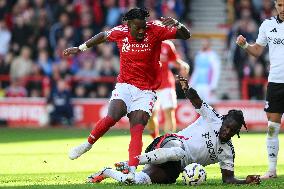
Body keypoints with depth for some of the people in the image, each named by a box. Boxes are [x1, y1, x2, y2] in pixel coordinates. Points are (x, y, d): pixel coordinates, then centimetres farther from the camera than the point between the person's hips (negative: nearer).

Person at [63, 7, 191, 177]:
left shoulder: (155, 30, -9)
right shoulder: (120, 32, -3)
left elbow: (186, 35, -11)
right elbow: (103, 36, 19)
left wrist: (177, 25, -32)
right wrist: (80, 48, 26)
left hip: (146, 91, -1)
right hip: (125, 85, 1)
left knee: (137, 129, -14)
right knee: (112, 117, -21)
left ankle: (132, 171, -20)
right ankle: (88, 144, 3)